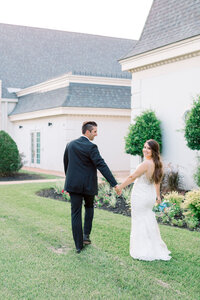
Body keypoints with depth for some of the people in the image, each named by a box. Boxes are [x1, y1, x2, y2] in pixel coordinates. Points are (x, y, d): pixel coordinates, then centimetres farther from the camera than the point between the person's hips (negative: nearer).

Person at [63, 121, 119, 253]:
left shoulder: (70, 145, 5)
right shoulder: (91, 147, -13)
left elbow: (66, 163, 16)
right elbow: (102, 166, -20)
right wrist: (114, 184, -21)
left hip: (73, 184, 3)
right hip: (88, 185, -3)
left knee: (76, 214, 5)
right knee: (89, 207, 24)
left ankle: (79, 245, 9)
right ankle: (86, 235, 16)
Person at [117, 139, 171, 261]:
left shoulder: (146, 164, -25)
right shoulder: (157, 164, 1)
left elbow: (132, 177, -17)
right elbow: (157, 181, 13)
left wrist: (120, 187, -6)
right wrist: (158, 196, 24)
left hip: (140, 196, -8)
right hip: (151, 195, 8)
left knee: (140, 221, 5)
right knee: (149, 220, 21)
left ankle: (144, 250, 13)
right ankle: (155, 247, 32)